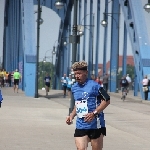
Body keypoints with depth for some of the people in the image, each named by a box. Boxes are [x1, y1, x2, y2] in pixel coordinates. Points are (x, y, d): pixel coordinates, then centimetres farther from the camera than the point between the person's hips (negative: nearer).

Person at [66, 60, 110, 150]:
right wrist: (72, 116, 10)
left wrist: (94, 113, -19)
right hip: (80, 125, 5)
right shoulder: (74, 88, 12)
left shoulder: (94, 86, -10)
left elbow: (107, 100, -11)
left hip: (95, 125, -5)